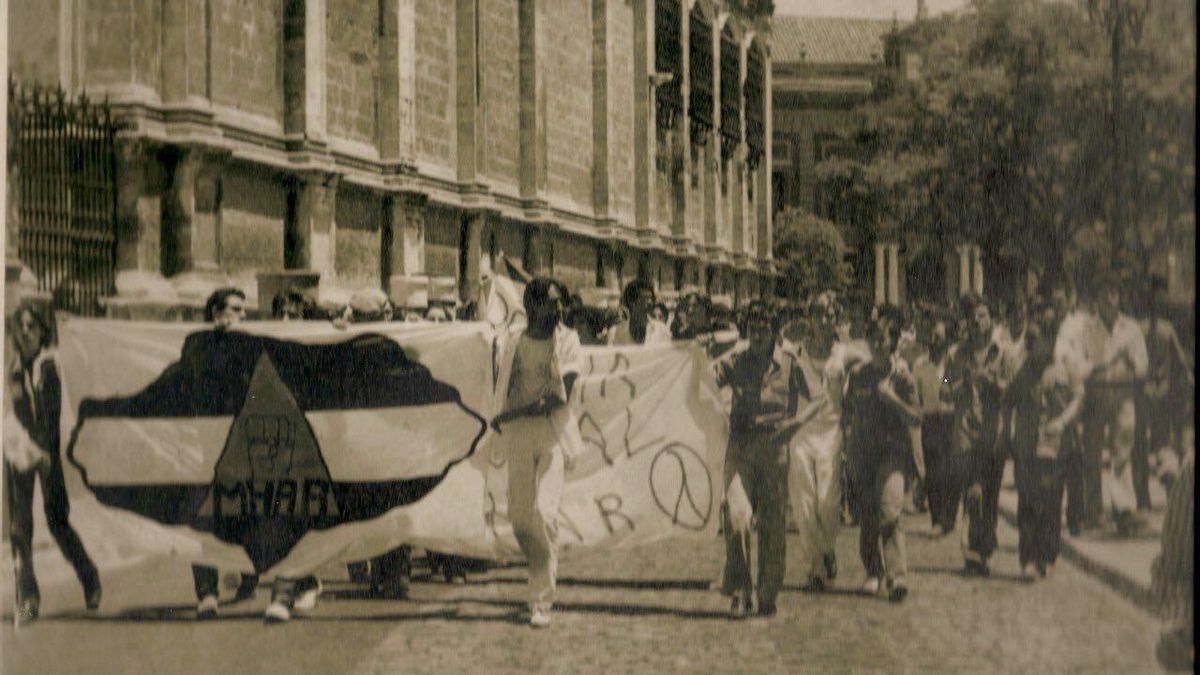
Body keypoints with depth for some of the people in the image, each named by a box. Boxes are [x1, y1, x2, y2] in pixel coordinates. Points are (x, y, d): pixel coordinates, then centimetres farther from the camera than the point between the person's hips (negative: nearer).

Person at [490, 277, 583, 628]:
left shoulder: (567, 340, -2)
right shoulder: (513, 340, 9)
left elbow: (561, 397, -11)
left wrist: (511, 414, -15)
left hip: (554, 432, -3)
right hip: (519, 436, 3)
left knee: (544, 512, -15)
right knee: (519, 516, 2)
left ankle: (541, 601, -10)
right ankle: (543, 573, 30)